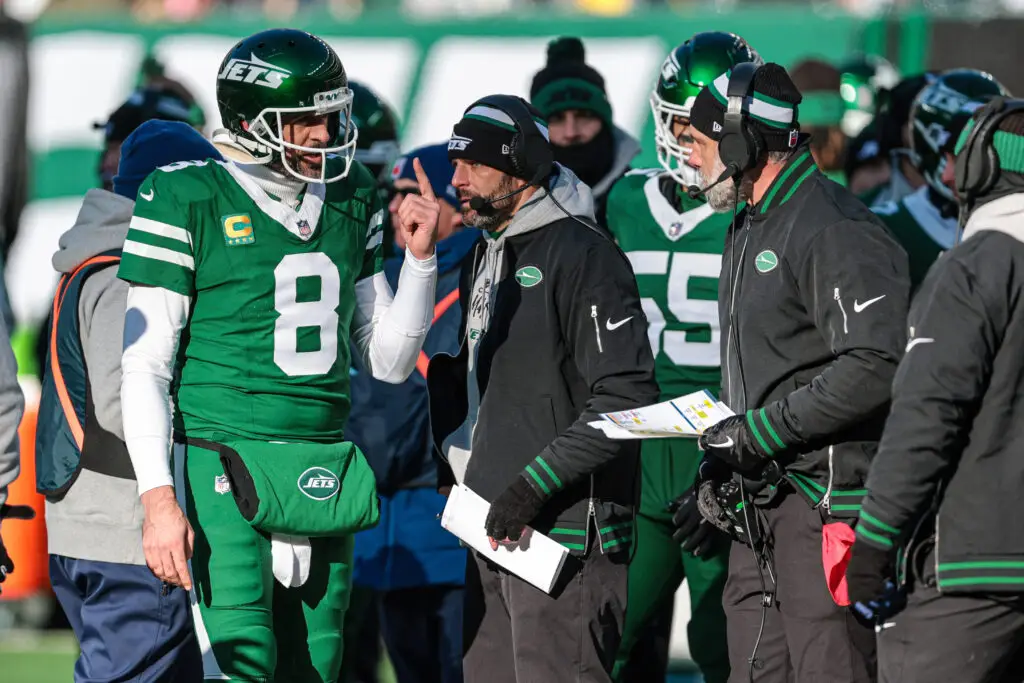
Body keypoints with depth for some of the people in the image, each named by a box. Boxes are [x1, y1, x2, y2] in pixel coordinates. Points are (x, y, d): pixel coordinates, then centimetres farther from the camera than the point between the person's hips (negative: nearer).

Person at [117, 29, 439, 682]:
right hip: (228, 472, -6)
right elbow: (144, 365, -7)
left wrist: (420, 256, 5)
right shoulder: (189, 200, -5)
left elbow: (389, 359, 19)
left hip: (323, 475, 6)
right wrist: (159, 497, -15)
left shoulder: (350, 199, 13)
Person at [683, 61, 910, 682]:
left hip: (824, 501, -10)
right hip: (760, 515, 10)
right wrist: (720, 468, 17)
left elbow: (875, 369, -25)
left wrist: (756, 431, -20)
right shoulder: (749, 229, 19)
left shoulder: (835, 234, -14)